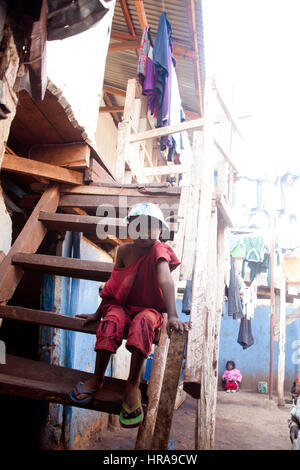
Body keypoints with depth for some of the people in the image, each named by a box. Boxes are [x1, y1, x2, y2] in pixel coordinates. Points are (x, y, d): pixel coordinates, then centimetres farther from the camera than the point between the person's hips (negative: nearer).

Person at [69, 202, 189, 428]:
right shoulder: (124, 250, -1)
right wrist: (98, 313, 12)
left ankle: (132, 386, -26)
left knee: (143, 323, -36)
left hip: (149, 309, -2)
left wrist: (173, 315, -44)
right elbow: (114, 284, 8)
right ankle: (97, 378, -14)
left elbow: (165, 280, -31)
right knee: (112, 321, -31)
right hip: (122, 305, 3)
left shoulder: (158, 250, -13)